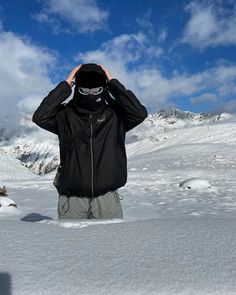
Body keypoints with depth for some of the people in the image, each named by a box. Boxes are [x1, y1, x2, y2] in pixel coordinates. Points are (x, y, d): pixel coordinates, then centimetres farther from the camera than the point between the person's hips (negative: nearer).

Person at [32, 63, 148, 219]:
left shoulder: (115, 114, 2)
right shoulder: (66, 114, 3)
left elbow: (140, 113, -12)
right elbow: (40, 117, -11)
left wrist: (113, 83, -7)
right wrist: (65, 85, -8)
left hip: (107, 195, 0)